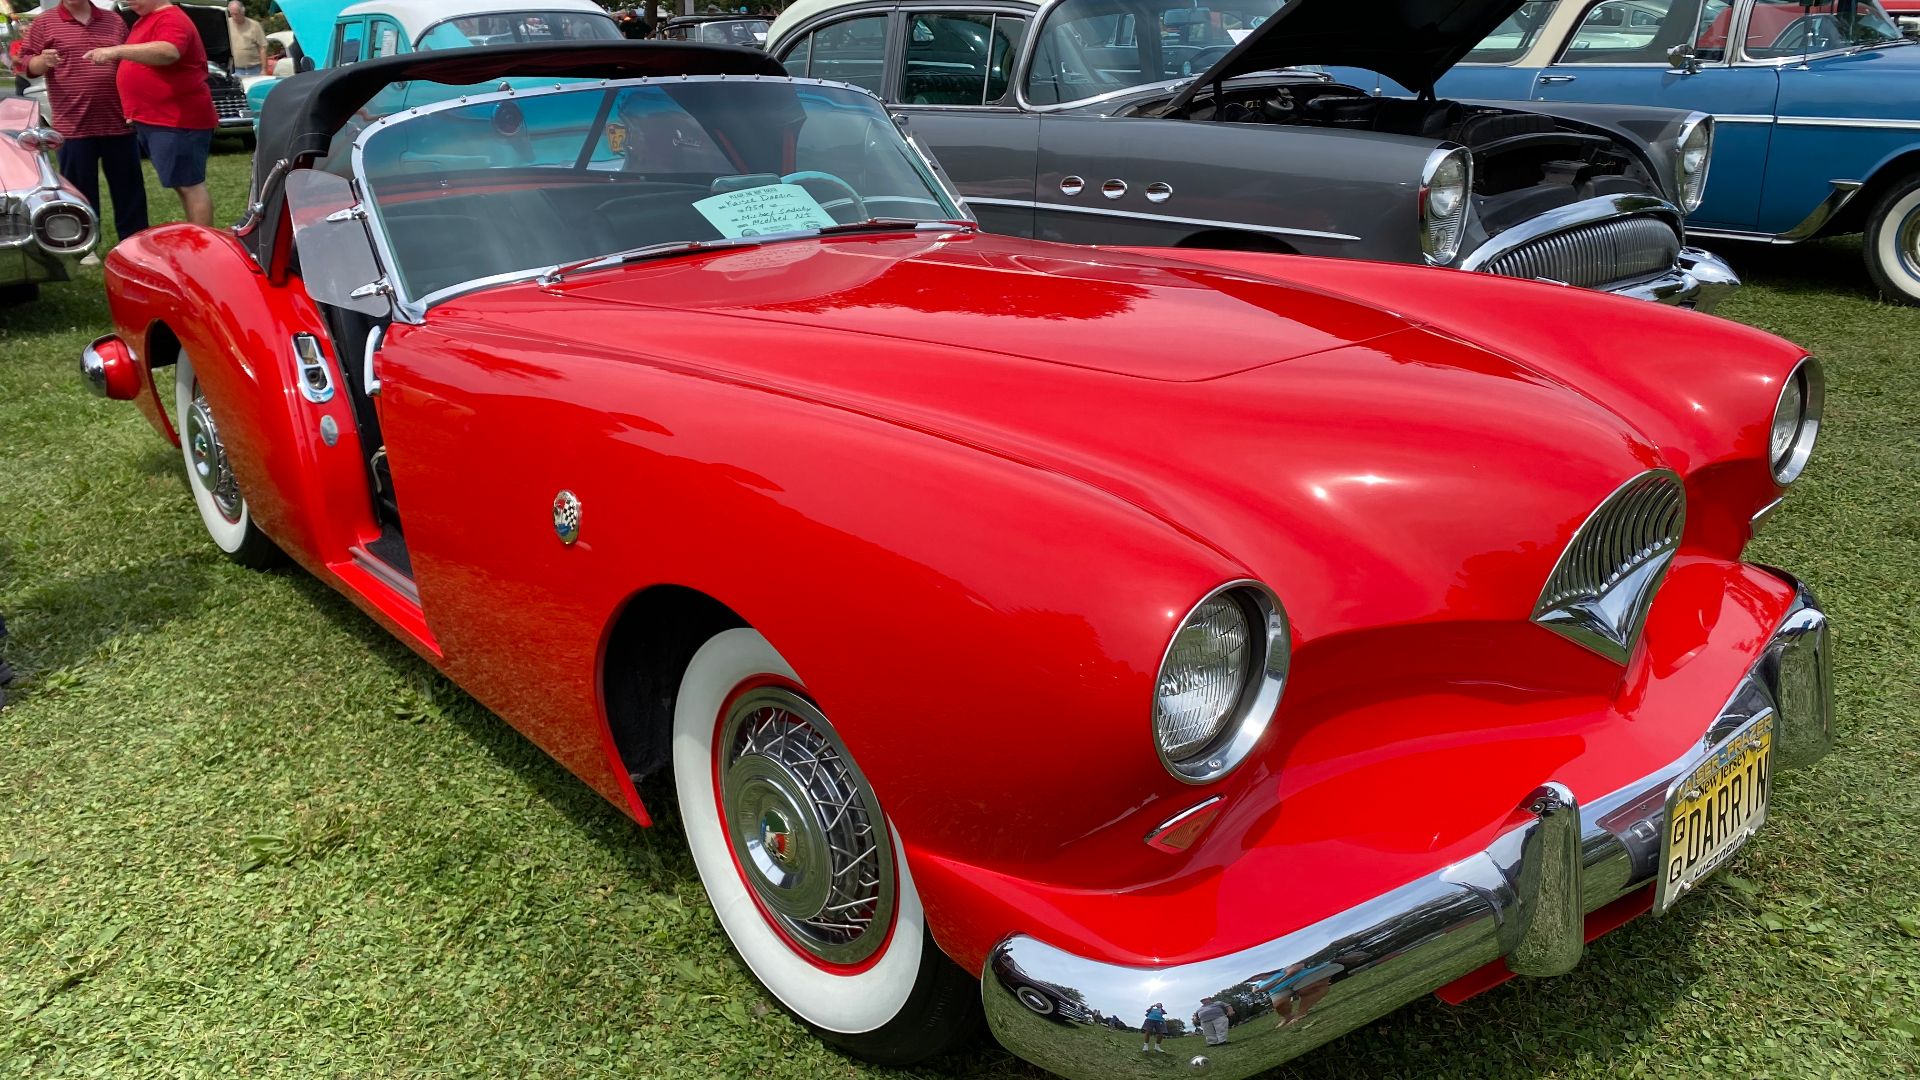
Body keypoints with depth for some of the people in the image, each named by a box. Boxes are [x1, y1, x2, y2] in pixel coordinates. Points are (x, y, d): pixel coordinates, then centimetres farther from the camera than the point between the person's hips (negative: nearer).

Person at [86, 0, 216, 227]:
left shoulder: (171, 19, -13)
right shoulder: (145, 21, 19)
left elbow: (168, 52, -34)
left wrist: (117, 51, -37)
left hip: (177, 120, -10)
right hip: (153, 120, 10)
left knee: (190, 185, -8)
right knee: (182, 185, 14)